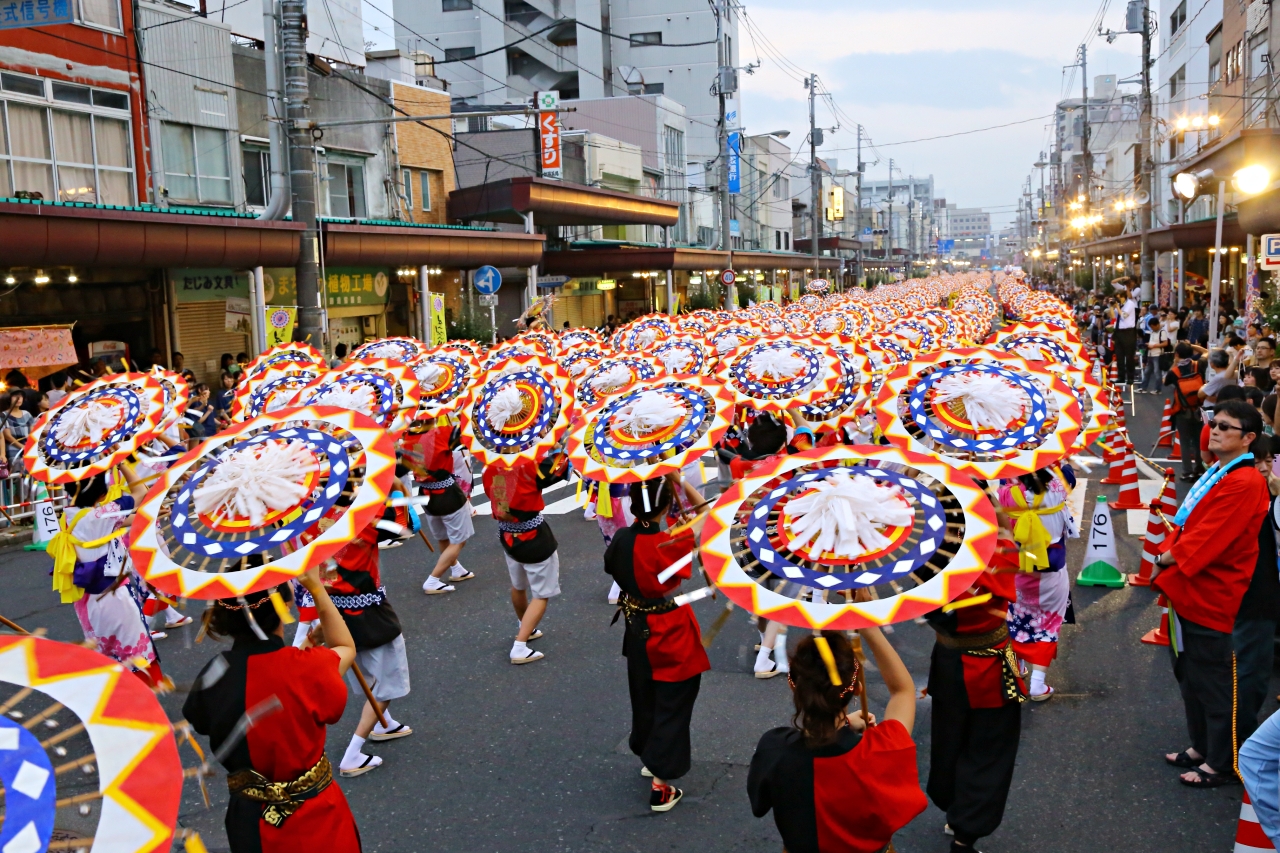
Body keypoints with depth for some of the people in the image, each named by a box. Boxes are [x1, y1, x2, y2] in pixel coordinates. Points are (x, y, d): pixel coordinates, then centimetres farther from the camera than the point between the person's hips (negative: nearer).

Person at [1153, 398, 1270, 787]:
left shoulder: (1244, 483, -20)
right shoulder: (1216, 473, 10)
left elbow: (1206, 538, -23)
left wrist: (1166, 560, -11)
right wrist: (1168, 562, 4)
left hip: (1211, 598, -9)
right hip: (1188, 591, 9)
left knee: (1215, 683, 4)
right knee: (1190, 676, 20)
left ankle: (1222, 763, 18)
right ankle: (1201, 747, 35)